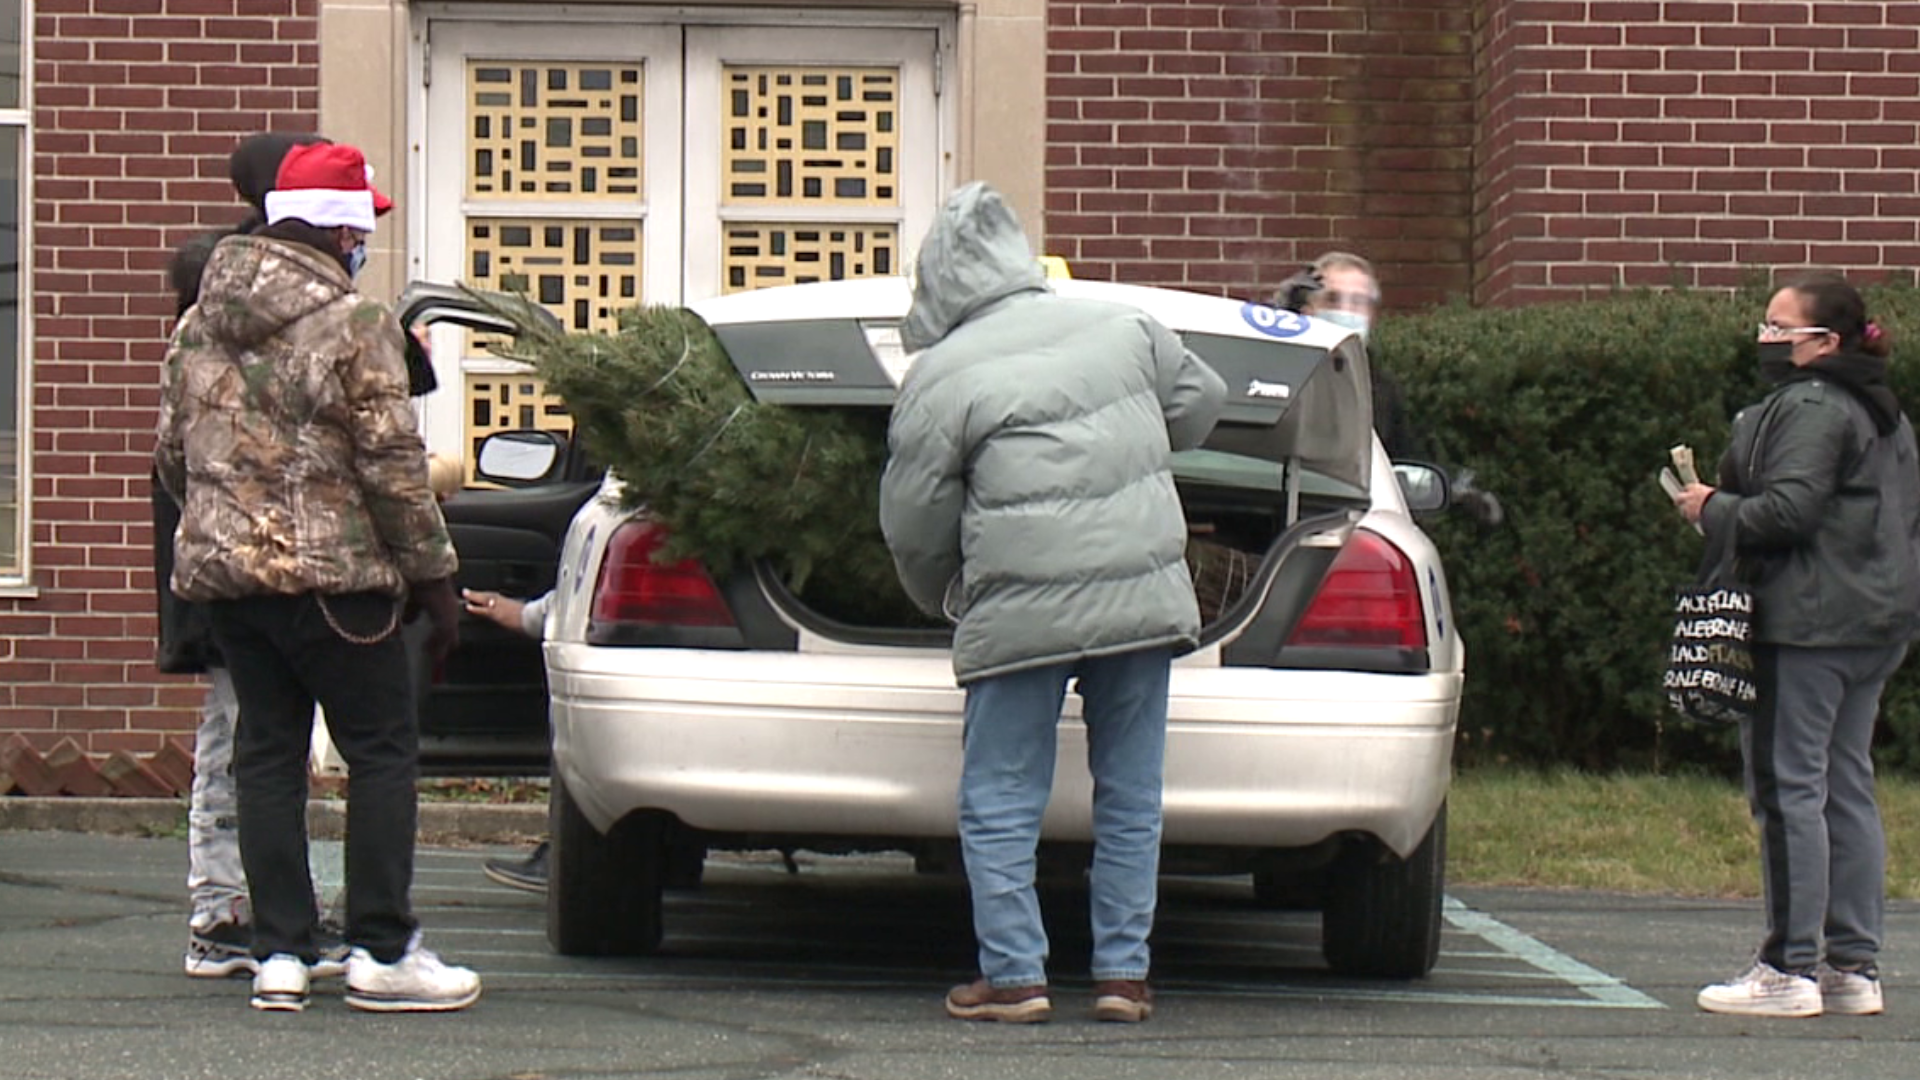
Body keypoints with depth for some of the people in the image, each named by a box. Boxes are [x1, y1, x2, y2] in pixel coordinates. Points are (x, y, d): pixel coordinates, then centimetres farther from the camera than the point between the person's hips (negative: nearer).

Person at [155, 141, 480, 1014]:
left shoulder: (200, 325, 11)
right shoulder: (353, 323, -11)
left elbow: (173, 454, 16)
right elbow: (393, 465, -12)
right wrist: (433, 578, -5)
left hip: (222, 572, 7)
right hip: (331, 576, -7)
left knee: (267, 754, 10)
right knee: (382, 753, 1)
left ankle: (279, 952, 7)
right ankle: (381, 951, 0)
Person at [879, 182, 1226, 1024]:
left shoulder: (941, 379, -4)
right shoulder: (1125, 330, 8)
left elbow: (914, 527, 0)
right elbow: (1200, 402, 25)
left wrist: (941, 599, 20)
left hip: (1021, 618, -4)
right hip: (1144, 601, 5)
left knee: (1000, 803, 5)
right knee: (1130, 796, 12)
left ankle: (1013, 976, 2)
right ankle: (1123, 973, 13)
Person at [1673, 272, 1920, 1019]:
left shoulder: (1808, 408, -12)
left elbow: (1788, 508, -22)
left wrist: (1712, 509, -6)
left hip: (1807, 621, -10)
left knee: (1787, 787, -8)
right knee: (1847, 788, 11)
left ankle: (1791, 969, -9)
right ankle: (1855, 966, 12)